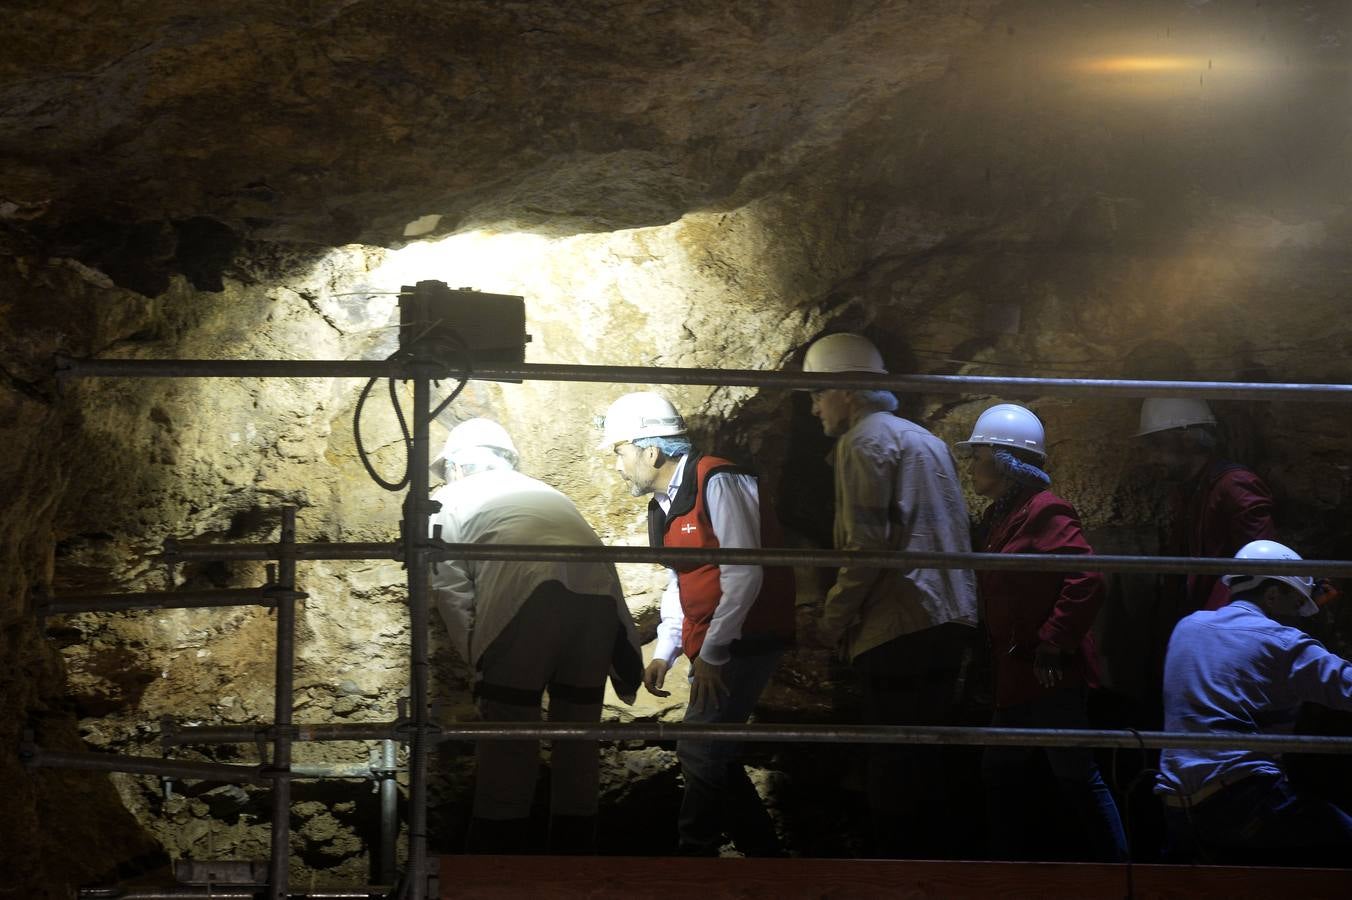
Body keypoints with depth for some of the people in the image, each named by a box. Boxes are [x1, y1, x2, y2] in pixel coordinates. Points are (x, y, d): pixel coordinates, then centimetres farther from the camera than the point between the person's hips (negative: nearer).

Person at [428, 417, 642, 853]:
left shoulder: (451, 499, 25)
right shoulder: (545, 491, 39)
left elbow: (450, 587, 10)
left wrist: (478, 657, 13)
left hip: (527, 595, -4)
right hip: (598, 594, 4)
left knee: (508, 748, 5)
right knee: (578, 736, 16)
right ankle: (573, 859, 22)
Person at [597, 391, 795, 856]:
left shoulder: (717, 483, -18)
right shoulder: (663, 503, 11)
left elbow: (744, 577, -21)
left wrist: (710, 653, -19)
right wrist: (663, 653, 8)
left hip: (743, 638, -9)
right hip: (710, 646, 9)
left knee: (700, 751, -11)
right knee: (711, 752, 10)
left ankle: (694, 852, -2)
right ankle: (761, 847, 21)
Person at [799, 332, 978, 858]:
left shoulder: (864, 440, -5)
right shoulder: (924, 439, 22)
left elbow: (866, 545, -15)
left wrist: (832, 621, -6)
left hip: (901, 630, -9)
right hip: (949, 622, 9)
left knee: (892, 773, -7)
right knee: (923, 765, 12)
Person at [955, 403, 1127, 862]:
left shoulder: (1043, 512, -12)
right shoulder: (997, 517, 16)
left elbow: (1087, 582, -22)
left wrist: (1053, 643, -21)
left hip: (1050, 677, -10)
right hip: (1015, 678, 10)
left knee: (1077, 779, -6)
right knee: (1000, 777, 13)